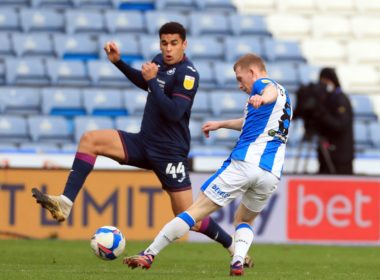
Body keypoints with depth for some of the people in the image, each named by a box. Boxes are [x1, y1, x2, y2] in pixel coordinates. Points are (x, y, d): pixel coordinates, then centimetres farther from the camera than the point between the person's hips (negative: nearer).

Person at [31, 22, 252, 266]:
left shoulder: (188, 74, -16)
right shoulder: (160, 61, 6)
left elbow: (174, 113, -26)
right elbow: (144, 83, 29)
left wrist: (153, 79, -23)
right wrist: (118, 62, 18)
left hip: (169, 153, -7)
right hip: (144, 143, 7)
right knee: (90, 140, -9)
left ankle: (235, 248, 17)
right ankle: (65, 204, -16)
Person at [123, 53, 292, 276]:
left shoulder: (262, 84, 4)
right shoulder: (284, 93, 30)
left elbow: (272, 90, -24)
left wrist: (263, 98, -47)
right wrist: (221, 124, 58)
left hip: (243, 163, -7)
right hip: (272, 173, 7)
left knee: (196, 210, -2)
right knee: (244, 220, 26)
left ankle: (149, 255, -1)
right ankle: (238, 262, -3)